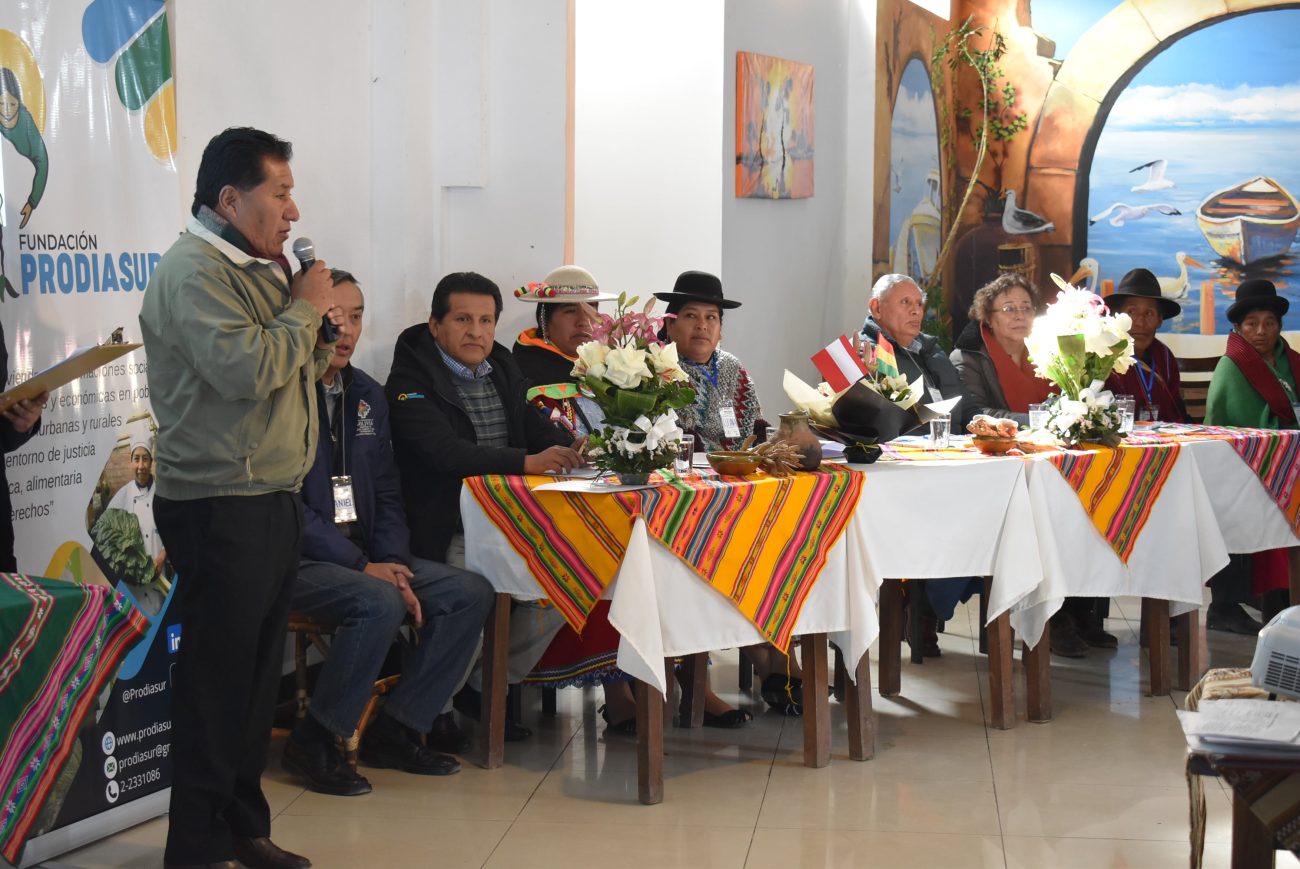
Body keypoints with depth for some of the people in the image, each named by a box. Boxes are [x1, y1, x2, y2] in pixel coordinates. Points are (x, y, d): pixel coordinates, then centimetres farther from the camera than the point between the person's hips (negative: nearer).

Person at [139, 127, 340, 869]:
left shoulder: (259, 270, 18)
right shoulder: (194, 272, -13)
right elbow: (245, 369, -25)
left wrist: (318, 333, 4)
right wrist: (304, 308, -12)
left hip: (272, 501, 9)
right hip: (220, 506, -9)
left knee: (259, 676, 14)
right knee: (217, 682, -4)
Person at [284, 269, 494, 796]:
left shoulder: (367, 395, 14)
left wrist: (393, 564, -4)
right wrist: (362, 567, -18)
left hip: (363, 559, 8)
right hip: (294, 561, -8)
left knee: (471, 593, -8)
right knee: (378, 603, -34)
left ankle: (393, 732, -3)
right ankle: (313, 744, -15)